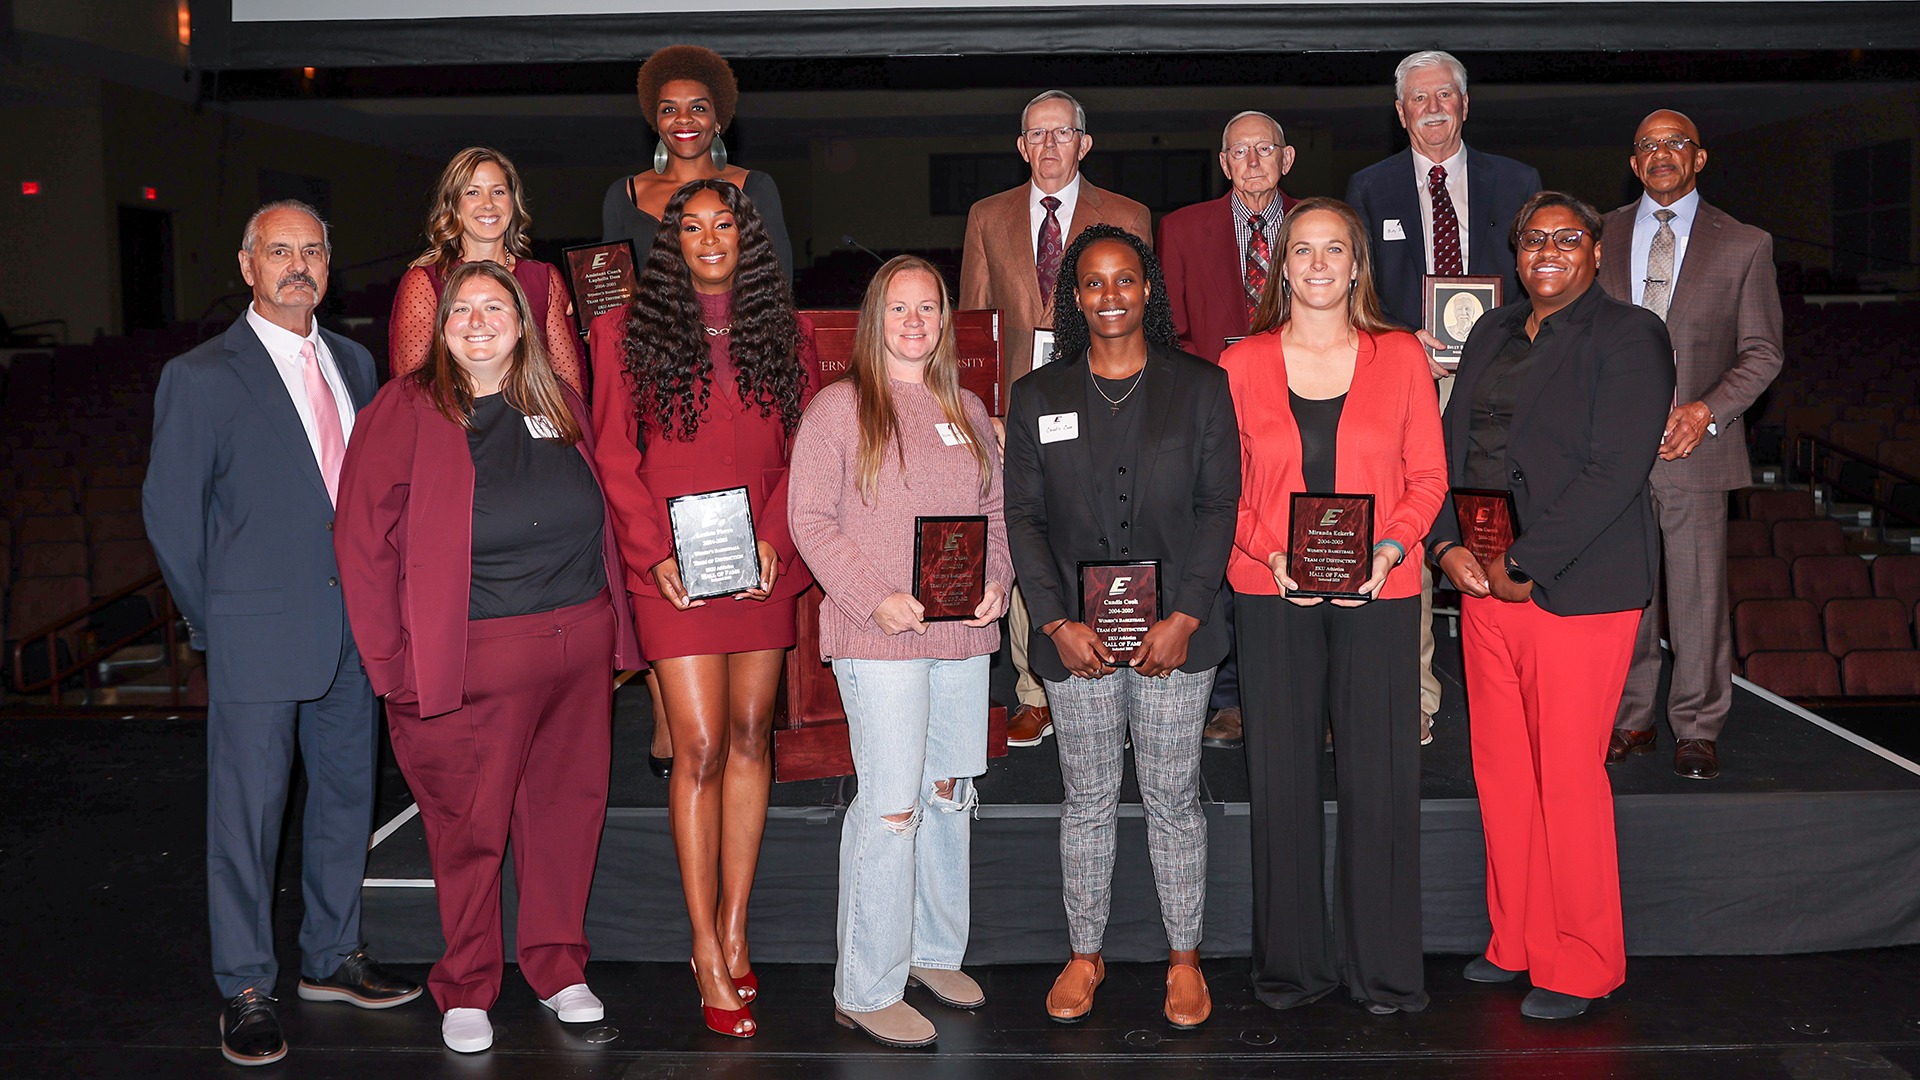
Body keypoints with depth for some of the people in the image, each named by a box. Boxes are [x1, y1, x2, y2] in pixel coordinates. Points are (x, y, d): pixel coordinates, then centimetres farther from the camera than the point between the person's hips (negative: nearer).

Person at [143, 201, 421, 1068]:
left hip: (353, 624, 6)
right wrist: (214, 620, -2)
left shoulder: (353, 363, 10)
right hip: (259, 636, -5)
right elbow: (169, 509, -4)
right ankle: (245, 989, 16)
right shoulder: (200, 377, -7)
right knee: (248, 810, 2)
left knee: (346, 794, 14)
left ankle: (331, 957, 30)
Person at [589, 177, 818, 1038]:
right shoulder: (628, 332, 3)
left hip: (763, 567, 3)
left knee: (750, 739, 7)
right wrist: (656, 551, -8)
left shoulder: (786, 335, 9)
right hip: (675, 570, -3)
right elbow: (615, 458, 1)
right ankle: (708, 952, 5)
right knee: (700, 749, -6)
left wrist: (772, 538, -6)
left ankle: (734, 932, 18)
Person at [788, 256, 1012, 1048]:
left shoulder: (967, 412, 15)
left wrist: (997, 581, 1)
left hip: (963, 633, 6)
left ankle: (935, 952, 29)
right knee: (890, 808, -7)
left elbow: (995, 511, 19)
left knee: (950, 795, 13)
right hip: (878, 637, -6)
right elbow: (810, 519, -7)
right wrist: (875, 599, -16)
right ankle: (866, 990, 3)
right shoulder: (837, 408, -2)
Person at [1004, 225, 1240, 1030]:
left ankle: (1184, 957, 22)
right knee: (1087, 799, 10)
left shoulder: (1201, 387, 4)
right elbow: (1023, 517, 4)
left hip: (1174, 630, -1)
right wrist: (1057, 621, -8)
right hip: (1075, 635, 1)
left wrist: (1186, 615, -10)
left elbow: (1219, 506, 0)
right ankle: (1084, 955, 25)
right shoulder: (1037, 397, 7)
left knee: (1173, 797, 7)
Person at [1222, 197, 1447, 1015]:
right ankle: (1291, 961, 20)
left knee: (1379, 776, 3)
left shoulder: (1400, 357, 5)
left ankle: (1382, 964, 17)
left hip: (1378, 593, 0)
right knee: (1281, 776, 5)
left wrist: (1389, 549, -10)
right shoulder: (1242, 364, 5)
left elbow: (1428, 476, 6)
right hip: (1273, 596, 0)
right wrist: (1271, 555, -10)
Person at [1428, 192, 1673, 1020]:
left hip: (1577, 590, -6)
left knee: (1569, 779, -1)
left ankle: (1581, 967, 15)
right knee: (1499, 772, 10)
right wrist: (1447, 545, -2)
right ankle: (1517, 941, 26)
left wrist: (1524, 566, -16)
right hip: (1483, 583, 6)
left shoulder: (1629, 337, -5)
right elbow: (1451, 446, 14)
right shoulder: (1493, 332, 16)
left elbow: (1612, 473, -14)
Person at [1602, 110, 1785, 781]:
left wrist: (1708, 408, -10)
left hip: (1695, 442, -1)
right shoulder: (1601, 237, 12)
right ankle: (1629, 721, 17)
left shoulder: (1744, 245, 7)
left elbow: (1763, 350, 5)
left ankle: (1697, 728, 13)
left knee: (1698, 594, 0)